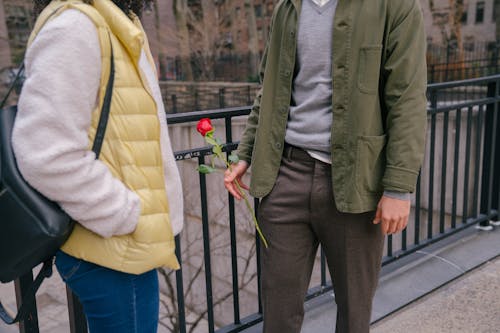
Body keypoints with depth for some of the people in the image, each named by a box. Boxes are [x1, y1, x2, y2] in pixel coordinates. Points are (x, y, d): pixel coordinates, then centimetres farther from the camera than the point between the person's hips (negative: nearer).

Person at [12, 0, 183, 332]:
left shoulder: (113, 27, 12)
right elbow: (49, 157, -26)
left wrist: (136, 213, 14)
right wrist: (129, 218, -18)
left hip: (126, 243, 9)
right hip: (116, 249, -9)